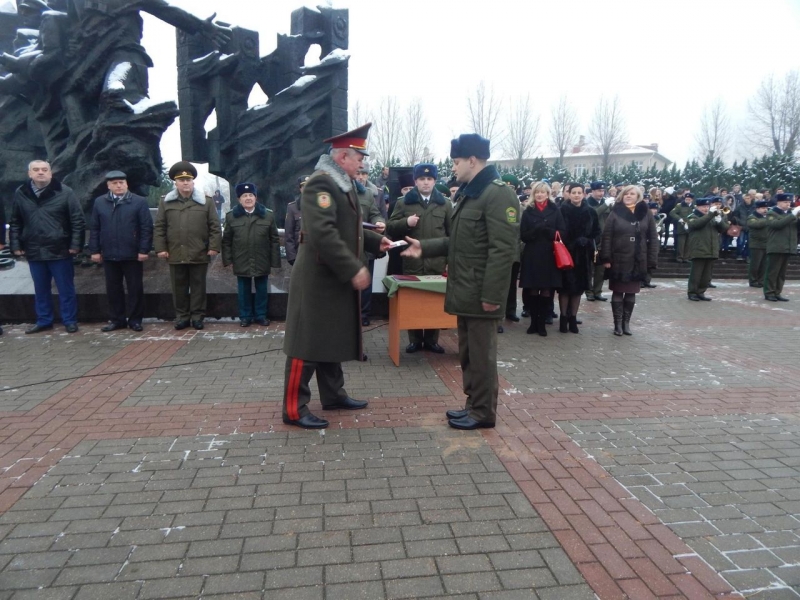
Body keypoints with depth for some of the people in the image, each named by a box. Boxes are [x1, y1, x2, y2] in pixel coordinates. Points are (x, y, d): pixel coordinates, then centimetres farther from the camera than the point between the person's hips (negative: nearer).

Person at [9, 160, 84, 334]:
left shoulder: (64, 192, -6)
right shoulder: (20, 194, 5)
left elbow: (78, 221, -6)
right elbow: (15, 222, 11)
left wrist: (75, 244, -10)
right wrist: (16, 245, 6)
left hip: (59, 250, -3)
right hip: (34, 251, 4)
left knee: (66, 288, 5)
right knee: (41, 289, 14)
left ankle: (70, 321, 16)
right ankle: (44, 320, 26)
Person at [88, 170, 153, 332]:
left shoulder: (139, 202, -2)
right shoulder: (99, 202, 8)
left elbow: (146, 228, -6)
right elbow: (94, 228, 9)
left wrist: (144, 250, -11)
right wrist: (94, 250, 3)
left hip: (132, 254, -3)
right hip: (109, 255, 3)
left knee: (135, 288, 4)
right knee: (113, 289, 10)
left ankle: (135, 319, 14)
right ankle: (117, 319, 20)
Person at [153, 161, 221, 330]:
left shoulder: (206, 202, 3)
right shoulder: (165, 202, 7)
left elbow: (214, 226, 0)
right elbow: (160, 227, 6)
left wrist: (214, 247, -7)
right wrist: (161, 248, -1)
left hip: (199, 254, -1)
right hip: (175, 254, 2)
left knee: (198, 287, 6)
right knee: (179, 287, 9)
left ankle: (197, 316, 15)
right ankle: (181, 316, 19)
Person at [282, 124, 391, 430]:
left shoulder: (343, 184, 15)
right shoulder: (320, 183, -18)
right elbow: (322, 233, -29)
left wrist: (376, 241, 9)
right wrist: (354, 269, -28)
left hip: (335, 278, 10)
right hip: (318, 279, -10)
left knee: (331, 339, 17)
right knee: (309, 343, -3)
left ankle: (333, 395, 30)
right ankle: (294, 408, 7)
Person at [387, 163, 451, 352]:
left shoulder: (444, 204, 9)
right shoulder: (404, 202, 8)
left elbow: (452, 234, 8)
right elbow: (390, 228, 6)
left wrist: (451, 260, 2)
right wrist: (405, 222, -14)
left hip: (437, 262, 0)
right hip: (412, 262, 0)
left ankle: (431, 339, 18)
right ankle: (415, 340, 17)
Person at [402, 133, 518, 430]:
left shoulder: (498, 194, -15)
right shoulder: (469, 193, 16)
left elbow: (503, 250, -21)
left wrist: (491, 294, -23)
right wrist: (425, 247, 11)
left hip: (481, 294, -9)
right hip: (464, 291, 9)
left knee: (481, 354, 2)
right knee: (468, 352, 16)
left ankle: (484, 412, 15)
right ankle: (473, 405, 29)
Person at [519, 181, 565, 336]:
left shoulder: (555, 211, 6)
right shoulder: (528, 212, 6)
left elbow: (561, 233, 0)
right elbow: (523, 235, 1)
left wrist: (547, 230, -17)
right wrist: (536, 230, -17)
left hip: (549, 256, 0)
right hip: (532, 256, 0)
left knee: (547, 291, 0)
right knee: (532, 291, 1)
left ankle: (542, 322, 11)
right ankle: (534, 321, 14)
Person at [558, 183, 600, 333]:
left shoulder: (590, 211, 3)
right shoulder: (562, 210, -6)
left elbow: (597, 231, 10)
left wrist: (587, 239, -7)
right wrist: (574, 241, -13)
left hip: (583, 254, 3)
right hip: (565, 252, -3)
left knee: (579, 287, 8)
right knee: (565, 287, 1)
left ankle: (573, 318, 19)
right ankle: (564, 318, 13)